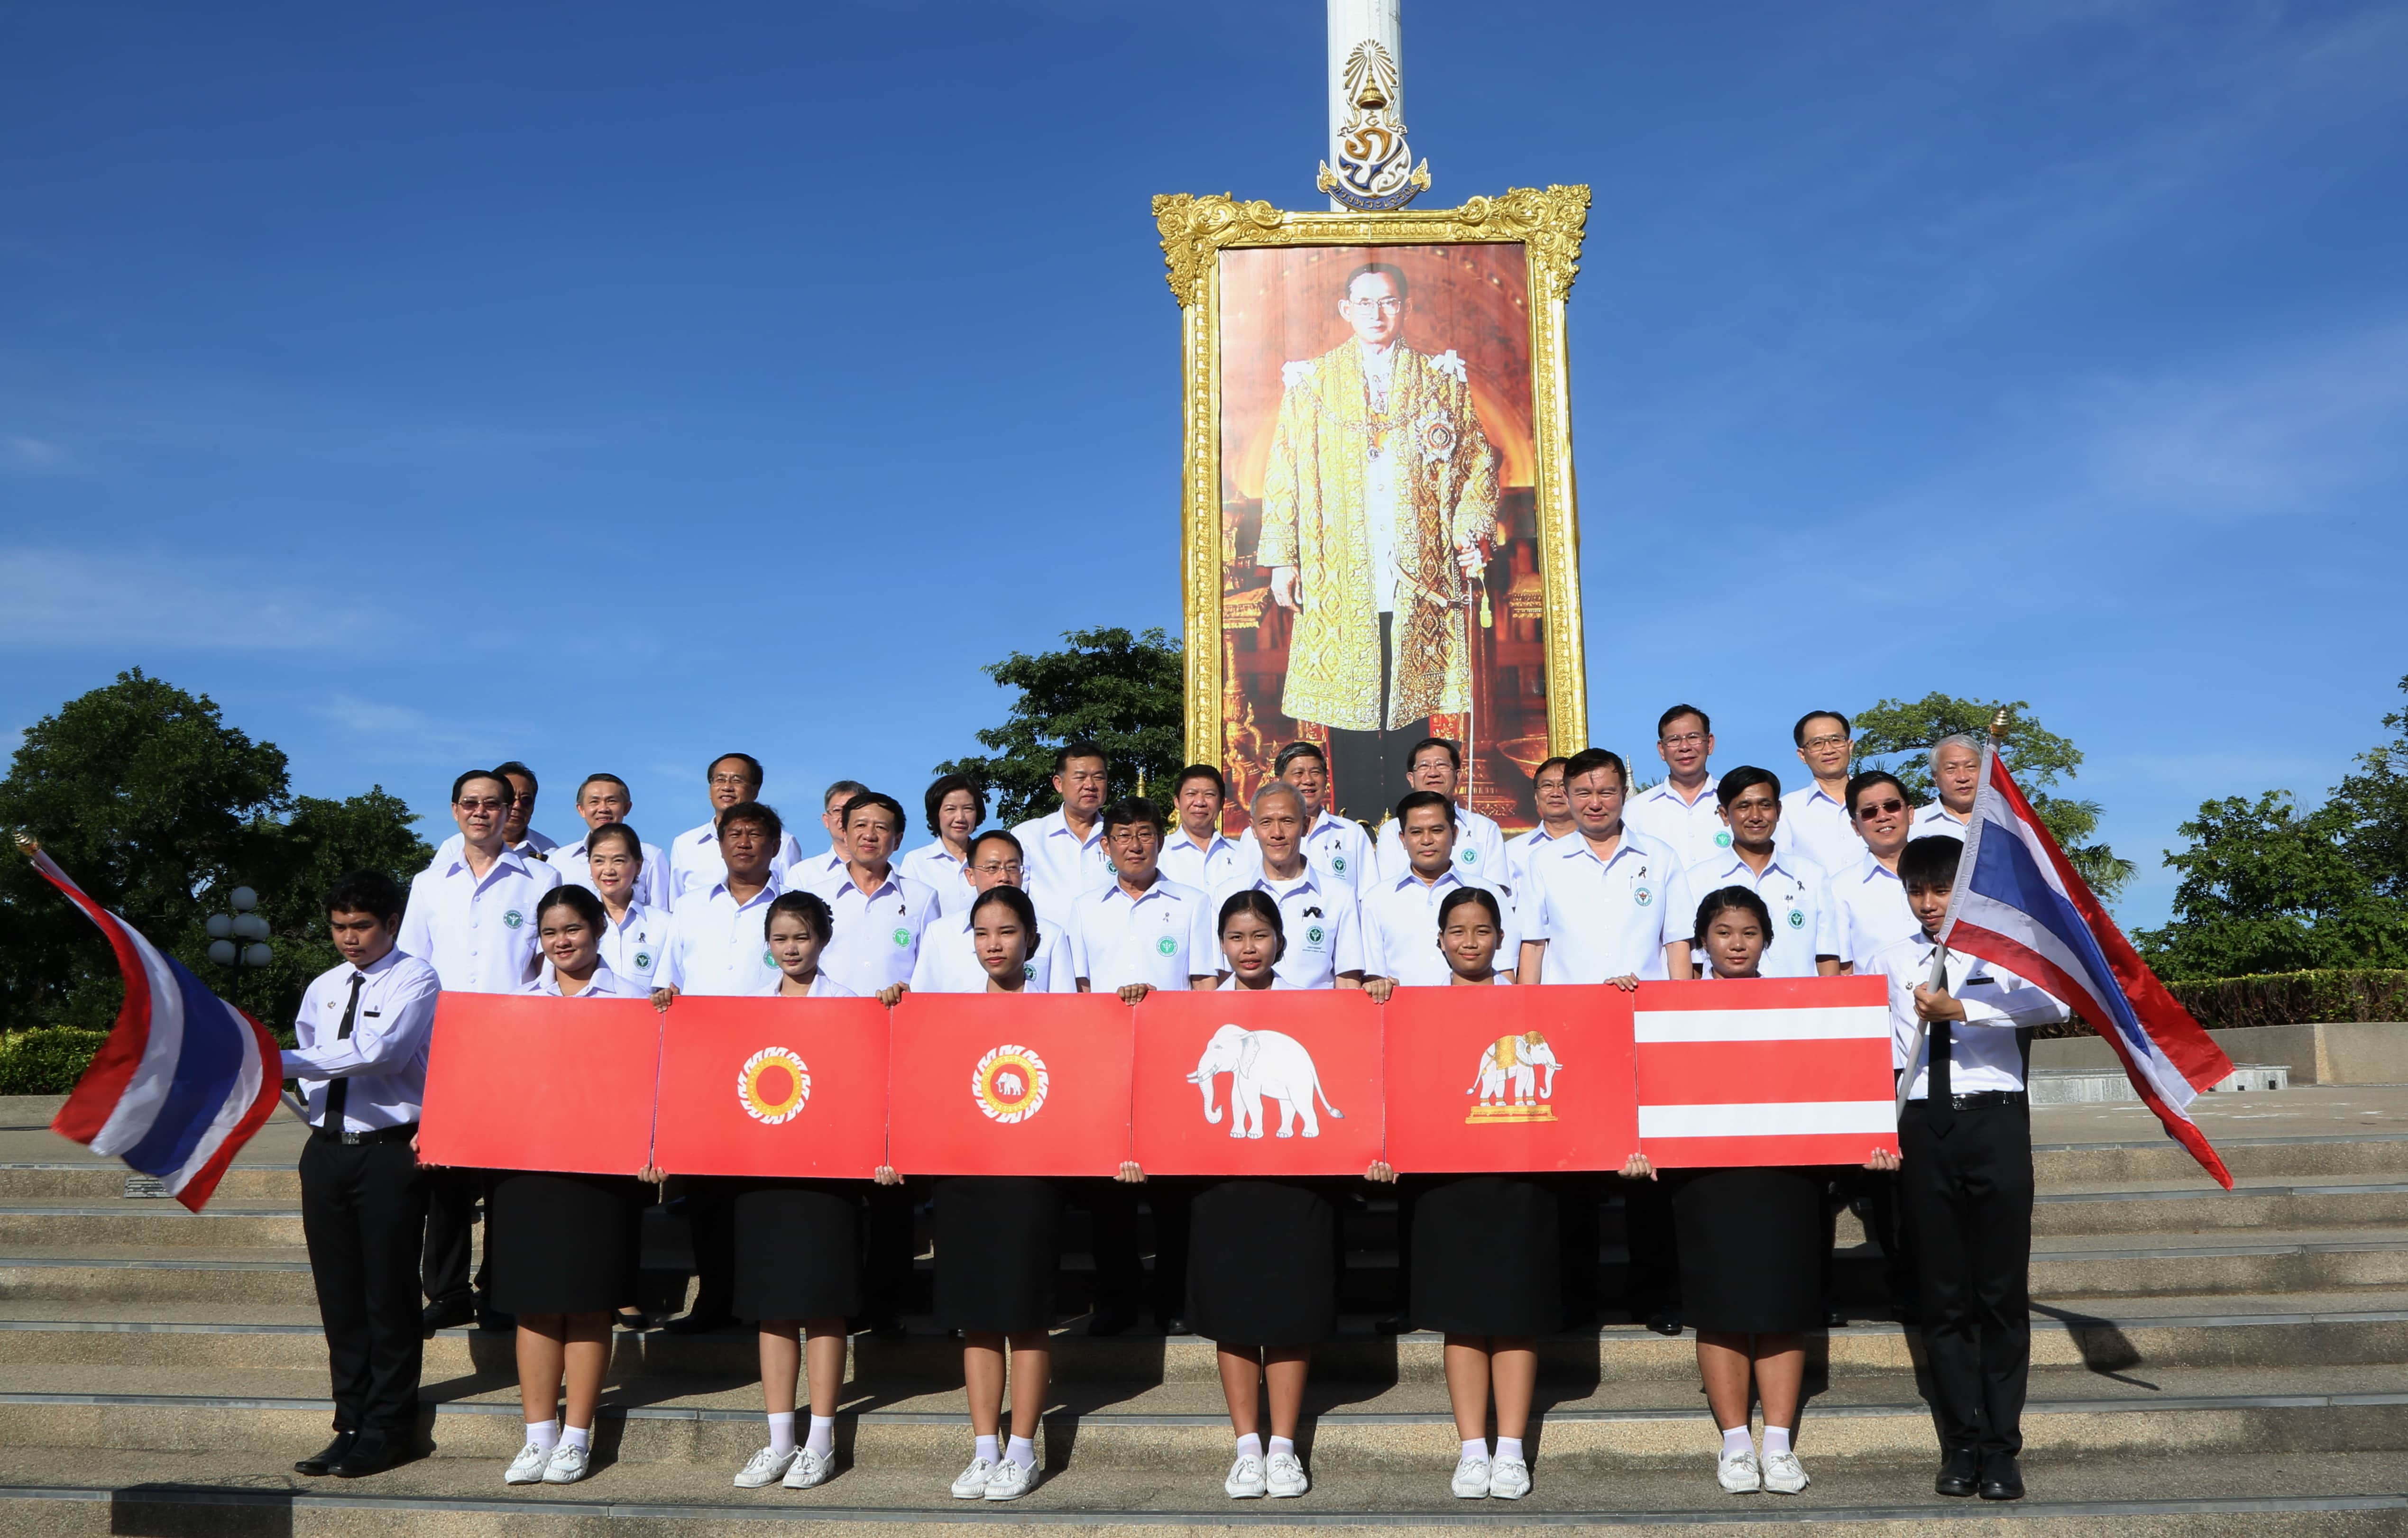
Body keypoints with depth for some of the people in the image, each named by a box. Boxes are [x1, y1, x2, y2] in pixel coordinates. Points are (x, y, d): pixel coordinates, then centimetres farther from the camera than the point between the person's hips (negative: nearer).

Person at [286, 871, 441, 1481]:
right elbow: (309, 1062, 20)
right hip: (327, 1150, 6)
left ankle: (386, 1432, 9)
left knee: (389, 1294, -2)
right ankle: (350, 1425, 21)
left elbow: (378, 1051, -20)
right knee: (338, 1294, 10)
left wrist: (285, 1062, -22)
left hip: (389, 1151, -6)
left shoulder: (414, 980, -6)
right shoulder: (322, 989, 16)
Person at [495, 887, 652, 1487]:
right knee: (533, 1302, 4)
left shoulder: (631, 1000, 4)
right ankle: (539, 1436, 14)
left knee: (588, 1303, 1)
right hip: (524, 1161, 3)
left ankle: (577, 1439, 11)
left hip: (602, 1164, -3)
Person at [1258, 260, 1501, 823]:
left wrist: (1472, 531, -3)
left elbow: (1478, 462, 13)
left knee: (1412, 709, 0)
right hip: (1340, 580, 0)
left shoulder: (1442, 379, 13)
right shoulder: (1310, 382, 11)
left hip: (1419, 577, 1)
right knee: (1349, 712, -2)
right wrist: (1282, 558, 0)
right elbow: (1283, 474, 8)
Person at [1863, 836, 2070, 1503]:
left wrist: (1961, 1009, -25)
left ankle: (2002, 1448, 7)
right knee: (1942, 1295, 6)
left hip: (1994, 1121, -2)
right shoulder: (1892, 961, 12)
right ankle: (1960, 1444, 13)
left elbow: (2054, 1001, -17)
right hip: (1923, 1125, 2)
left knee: (2003, 1290, 0)